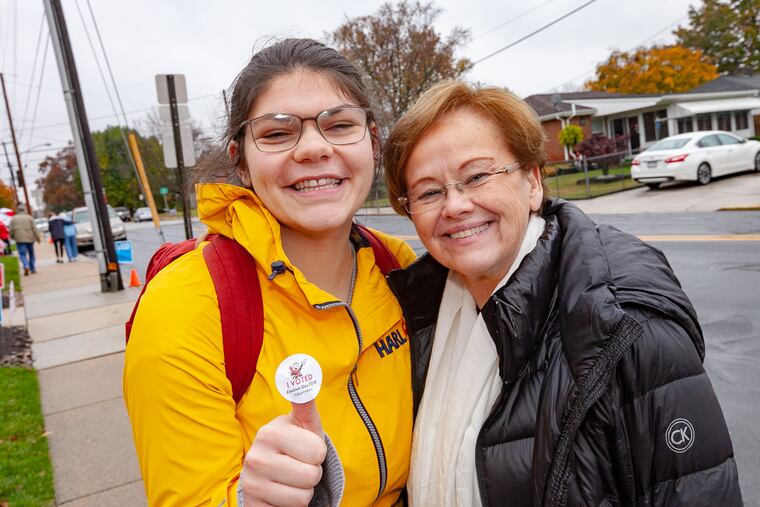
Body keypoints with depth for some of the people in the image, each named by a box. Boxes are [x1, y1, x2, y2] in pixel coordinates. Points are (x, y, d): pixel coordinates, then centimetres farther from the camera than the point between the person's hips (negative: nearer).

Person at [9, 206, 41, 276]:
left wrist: (12, 237, 19)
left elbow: (10, 230, 2)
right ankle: (32, 269, 17)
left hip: (19, 239, 0)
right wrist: (38, 238, 0)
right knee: (31, 253, 13)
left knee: (22, 254, -1)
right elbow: (34, 229, -4)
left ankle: (26, 266, -25)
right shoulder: (29, 218, 2)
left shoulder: (13, 218, 5)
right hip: (29, 238, 0)